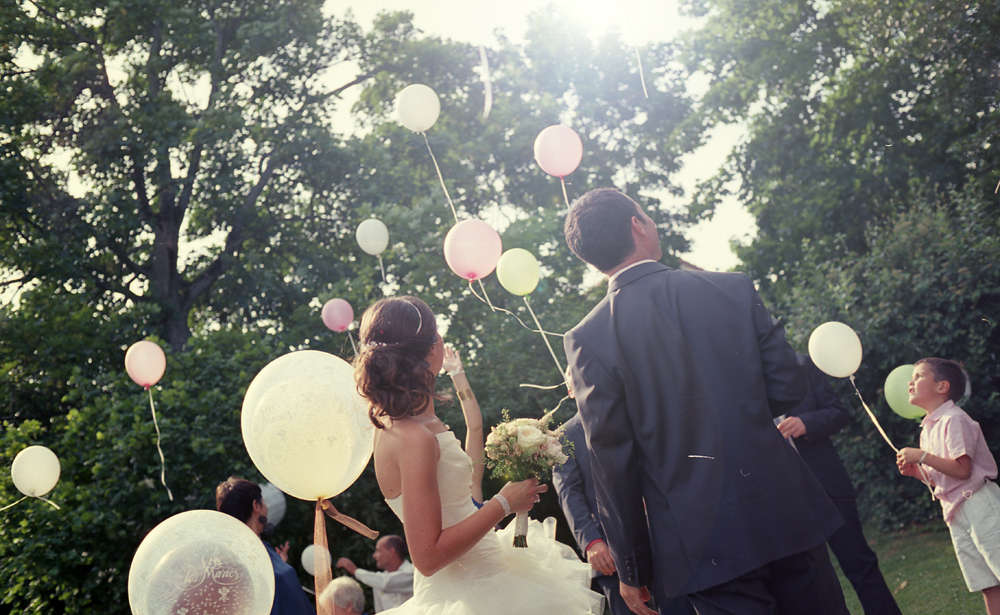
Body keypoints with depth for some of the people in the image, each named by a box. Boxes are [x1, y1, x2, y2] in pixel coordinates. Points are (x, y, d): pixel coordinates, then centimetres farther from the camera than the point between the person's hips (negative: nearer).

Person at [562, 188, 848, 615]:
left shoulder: (588, 339, -7)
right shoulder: (733, 289, -3)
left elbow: (613, 460, -6)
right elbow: (789, 387, 1)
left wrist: (631, 567, 2)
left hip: (704, 544, -1)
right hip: (785, 513, 2)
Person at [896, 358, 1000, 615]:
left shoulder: (953, 419, -11)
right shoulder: (927, 430, 16)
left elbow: (962, 470, -20)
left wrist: (922, 456, -19)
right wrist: (915, 471, 2)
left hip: (979, 504, -9)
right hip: (954, 511, 9)